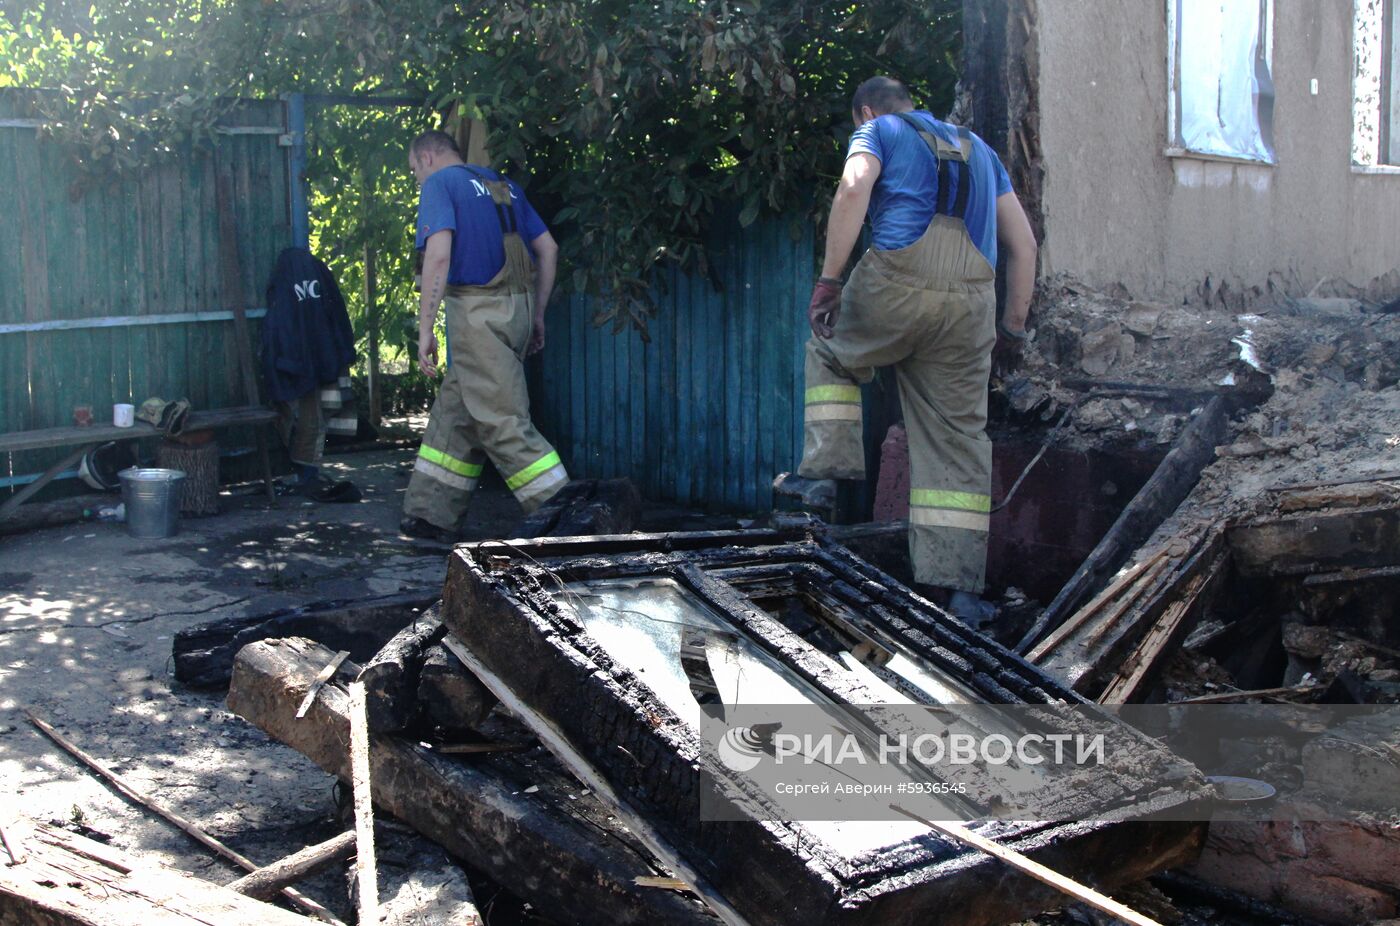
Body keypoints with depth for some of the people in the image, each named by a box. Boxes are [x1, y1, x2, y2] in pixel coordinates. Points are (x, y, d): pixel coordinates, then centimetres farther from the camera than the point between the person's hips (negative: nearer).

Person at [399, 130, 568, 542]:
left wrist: (424, 328, -13)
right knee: (456, 410, 15)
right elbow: (548, 249, 18)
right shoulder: (502, 185, 21)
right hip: (518, 307, 8)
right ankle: (434, 513, 18)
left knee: (502, 421, -6)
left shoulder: (439, 183, -1)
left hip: (478, 311, -8)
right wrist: (537, 315, 22)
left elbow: (439, 253, -15)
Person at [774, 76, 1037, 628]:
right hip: (970, 302, 4)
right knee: (959, 439, 7)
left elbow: (854, 189, -9)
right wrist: (1014, 326, 26)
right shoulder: (977, 148, 30)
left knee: (830, 355, 27)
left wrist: (829, 279, -10)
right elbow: (1023, 243, 25)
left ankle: (825, 470, 16)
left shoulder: (879, 131, 15)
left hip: (898, 282, -4)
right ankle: (959, 586, 3)